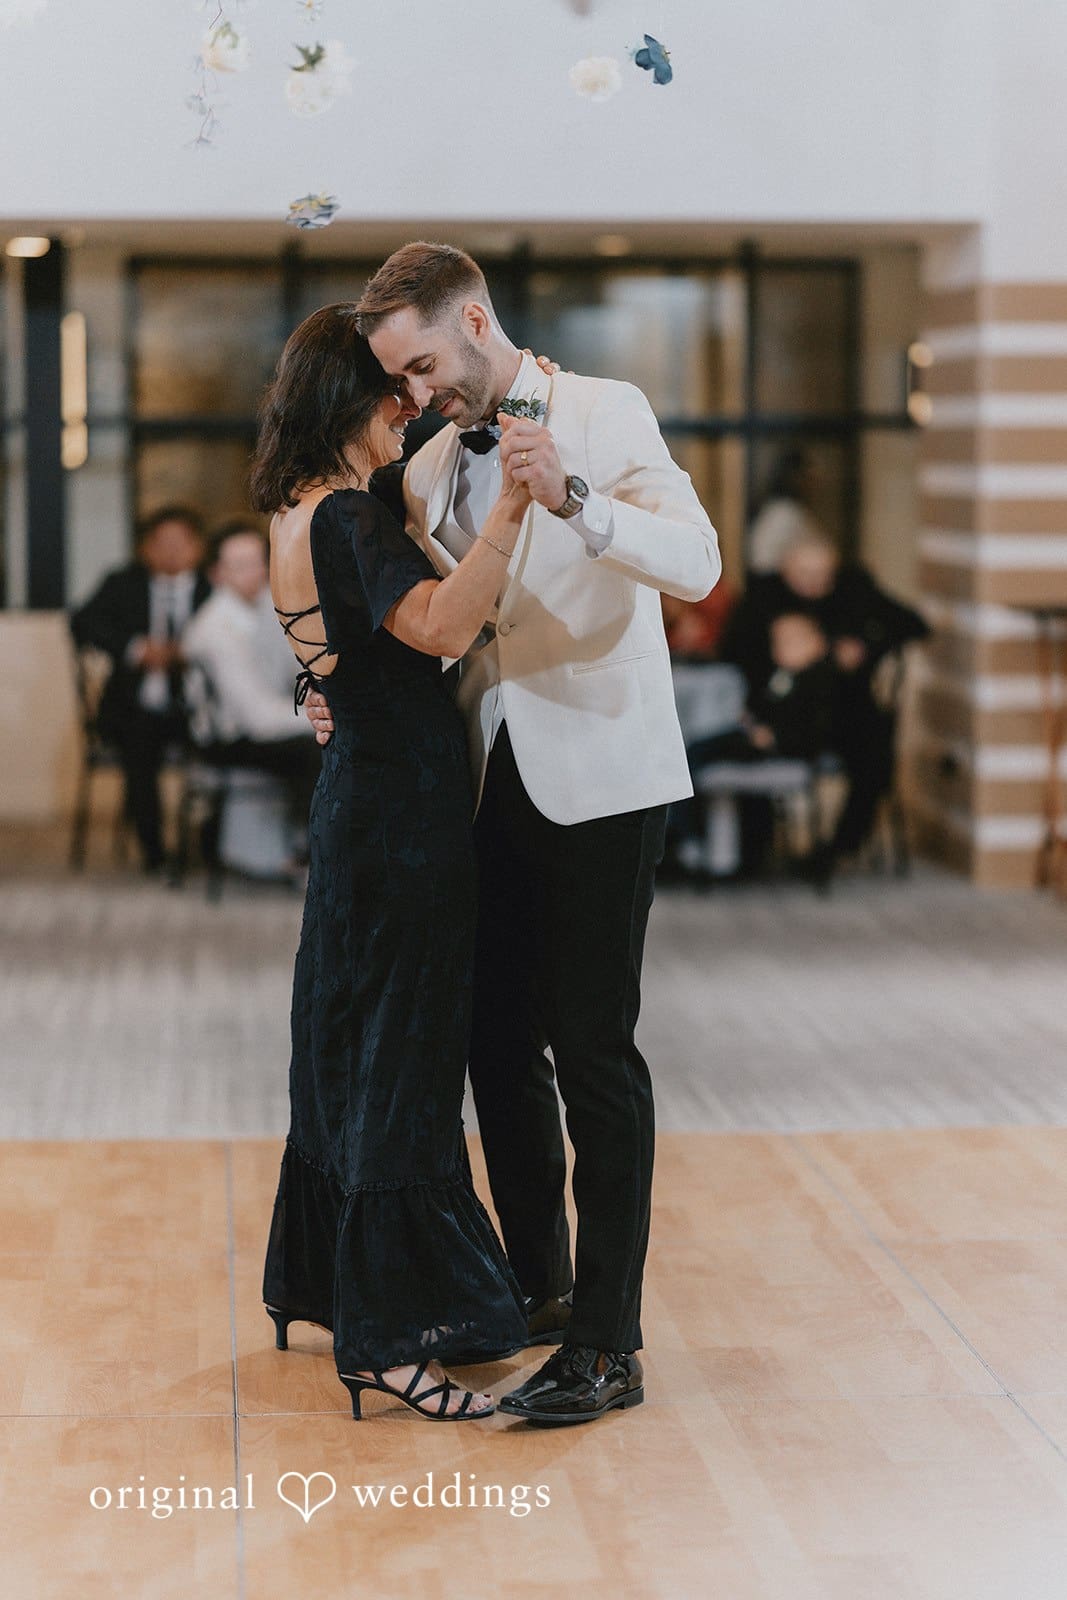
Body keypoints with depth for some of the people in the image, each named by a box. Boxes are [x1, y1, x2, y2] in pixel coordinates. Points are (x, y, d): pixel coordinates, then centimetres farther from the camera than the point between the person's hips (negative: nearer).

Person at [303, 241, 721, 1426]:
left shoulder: (606, 416, -7)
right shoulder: (430, 471, 11)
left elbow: (697, 564, -19)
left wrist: (571, 499, -32)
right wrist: (348, 694, 4)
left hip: (600, 777, -6)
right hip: (496, 783, 7)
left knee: (593, 1051, -6)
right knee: (497, 1040, 11)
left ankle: (606, 1347, -1)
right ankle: (537, 1286, 28)